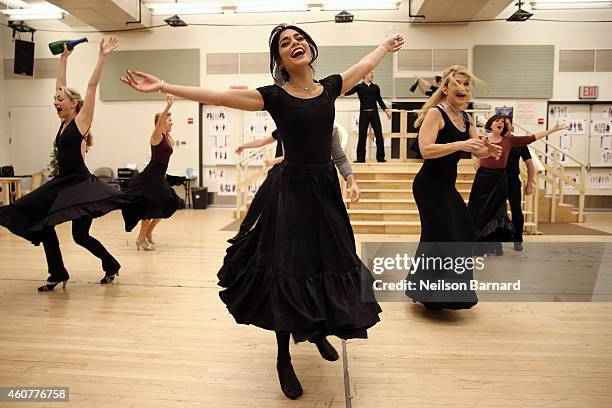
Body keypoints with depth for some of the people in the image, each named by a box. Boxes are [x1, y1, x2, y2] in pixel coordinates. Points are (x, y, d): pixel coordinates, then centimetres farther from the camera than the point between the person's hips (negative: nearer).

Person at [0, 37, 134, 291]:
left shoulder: (81, 120, -8)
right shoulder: (64, 122, 10)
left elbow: (92, 86, -15)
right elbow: (61, 86, 19)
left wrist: (102, 56, -17)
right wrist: (64, 59, 26)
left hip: (81, 183, -8)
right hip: (61, 182, 8)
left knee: (80, 235, -7)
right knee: (42, 224, 6)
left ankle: (111, 265, 16)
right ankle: (57, 274, 17)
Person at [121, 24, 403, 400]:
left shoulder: (331, 87, 5)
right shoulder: (273, 96, -6)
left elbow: (365, 65, 24)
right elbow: (216, 96, -10)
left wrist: (387, 46, 41)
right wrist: (163, 86, -15)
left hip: (326, 187, 5)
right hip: (292, 189, -4)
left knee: (332, 261, 12)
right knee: (290, 268, -1)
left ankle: (319, 332, 39)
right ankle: (284, 358, 18)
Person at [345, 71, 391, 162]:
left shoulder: (375, 87, 12)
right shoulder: (359, 87, 4)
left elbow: (380, 100, 17)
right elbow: (347, 92, -4)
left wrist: (386, 110, 8)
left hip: (374, 113, 2)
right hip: (364, 113, -2)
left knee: (379, 134, -2)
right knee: (362, 135, 0)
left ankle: (380, 157, 5)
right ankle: (360, 158, 8)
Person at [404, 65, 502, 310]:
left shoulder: (466, 119, 11)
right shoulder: (436, 113, -14)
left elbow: (477, 151, 11)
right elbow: (426, 150, -27)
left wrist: (489, 151, -11)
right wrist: (460, 145, -33)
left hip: (447, 186, 9)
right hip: (429, 185, -9)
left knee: (464, 234, 18)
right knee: (441, 239, -5)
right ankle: (424, 292, 13)